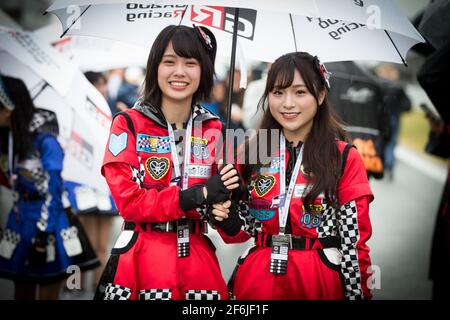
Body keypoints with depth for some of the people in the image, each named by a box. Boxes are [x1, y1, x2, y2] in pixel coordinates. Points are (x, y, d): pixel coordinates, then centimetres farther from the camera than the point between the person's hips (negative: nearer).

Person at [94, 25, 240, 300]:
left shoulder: (214, 130, 5)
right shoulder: (129, 124, -6)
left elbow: (221, 195, 10)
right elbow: (128, 201, -13)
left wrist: (225, 198, -14)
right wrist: (198, 195, -20)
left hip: (198, 259, 4)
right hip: (142, 260, -3)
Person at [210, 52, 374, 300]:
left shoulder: (345, 158, -4)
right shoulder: (251, 154, 3)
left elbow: (354, 239, -5)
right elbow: (242, 230, 9)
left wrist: (358, 293, -8)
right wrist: (227, 218, -10)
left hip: (321, 283, -2)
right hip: (256, 282, 2)